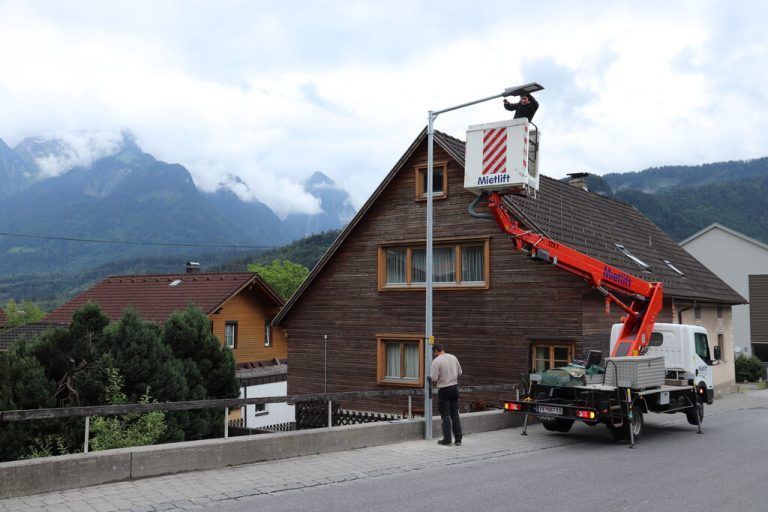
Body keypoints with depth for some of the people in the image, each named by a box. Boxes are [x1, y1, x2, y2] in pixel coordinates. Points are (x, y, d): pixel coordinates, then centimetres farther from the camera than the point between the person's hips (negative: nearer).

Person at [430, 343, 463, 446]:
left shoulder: (436, 361, -14)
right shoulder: (453, 357, 4)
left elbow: (433, 378, -17)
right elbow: (459, 373, 11)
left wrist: (433, 381, 4)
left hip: (444, 390, -5)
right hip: (454, 387, 5)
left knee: (445, 416, 3)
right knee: (455, 415, 11)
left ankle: (447, 439, 6)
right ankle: (458, 439, 12)